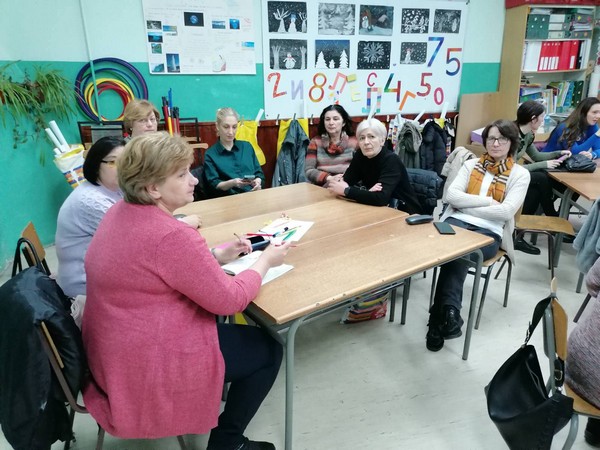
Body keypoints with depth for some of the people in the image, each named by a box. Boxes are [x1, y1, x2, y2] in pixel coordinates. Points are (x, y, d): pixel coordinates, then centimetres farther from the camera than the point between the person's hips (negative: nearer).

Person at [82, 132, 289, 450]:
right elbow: (228, 300, -21)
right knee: (268, 350, 4)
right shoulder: (171, 236, -30)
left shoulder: (121, 212, 0)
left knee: (214, 316, 28)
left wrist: (215, 256, 5)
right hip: (147, 364, -9)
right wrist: (266, 261, -6)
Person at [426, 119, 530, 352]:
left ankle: (440, 315, -26)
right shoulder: (471, 164, 16)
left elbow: (506, 212, -6)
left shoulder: (520, 174, 9)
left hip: (490, 232, -1)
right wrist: (488, 201, -6)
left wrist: (468, 207, -5)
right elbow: (452, 196, 1)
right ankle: (449, 311, -34)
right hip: (457, 222, 2)